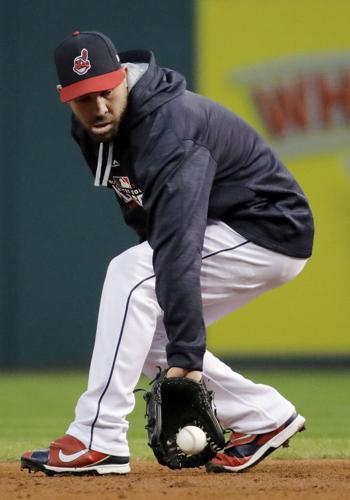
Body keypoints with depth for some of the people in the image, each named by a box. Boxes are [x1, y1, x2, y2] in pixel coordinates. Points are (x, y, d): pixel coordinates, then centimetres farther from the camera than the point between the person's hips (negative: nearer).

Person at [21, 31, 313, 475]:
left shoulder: (169, 130, -32)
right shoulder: (92, 129, -3)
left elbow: (178, 252, -40)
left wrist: (185, 355, -46)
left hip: (271, 233, -10)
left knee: (131, 275, -24)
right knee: (143, 336, 4)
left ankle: (98, 441, -24)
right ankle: (264, 418, 12)